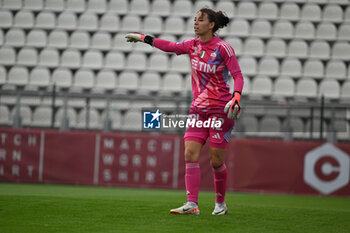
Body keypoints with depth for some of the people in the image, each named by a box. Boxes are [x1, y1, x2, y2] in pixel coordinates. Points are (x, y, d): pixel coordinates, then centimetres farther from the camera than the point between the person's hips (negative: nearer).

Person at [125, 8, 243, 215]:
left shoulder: (222, 48, -10)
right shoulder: (193, 45, 6)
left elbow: (238, 76, -11)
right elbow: (171, 46, 17)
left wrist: (235, 99, -25)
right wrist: (143, 38, 20)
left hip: (221, 109, -6)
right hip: (199, 108, 6)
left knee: (216, 160, -3)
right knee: (190, 154, -8)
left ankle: (220, 204, 16)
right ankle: (192, 204, -13)